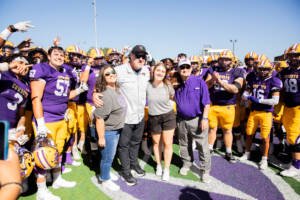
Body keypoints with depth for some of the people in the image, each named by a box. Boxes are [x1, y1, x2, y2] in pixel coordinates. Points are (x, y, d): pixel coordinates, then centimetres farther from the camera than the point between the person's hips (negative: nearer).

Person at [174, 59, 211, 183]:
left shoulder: (199, 82, -8)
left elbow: (206, 102, -9)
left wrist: (205, 118, -14)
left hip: (197, 119, -4)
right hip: (181, 120, 4)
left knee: (203, 147, 2)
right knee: (184, 145, 18)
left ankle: (205, 170, 17)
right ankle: (187, 164, 38)